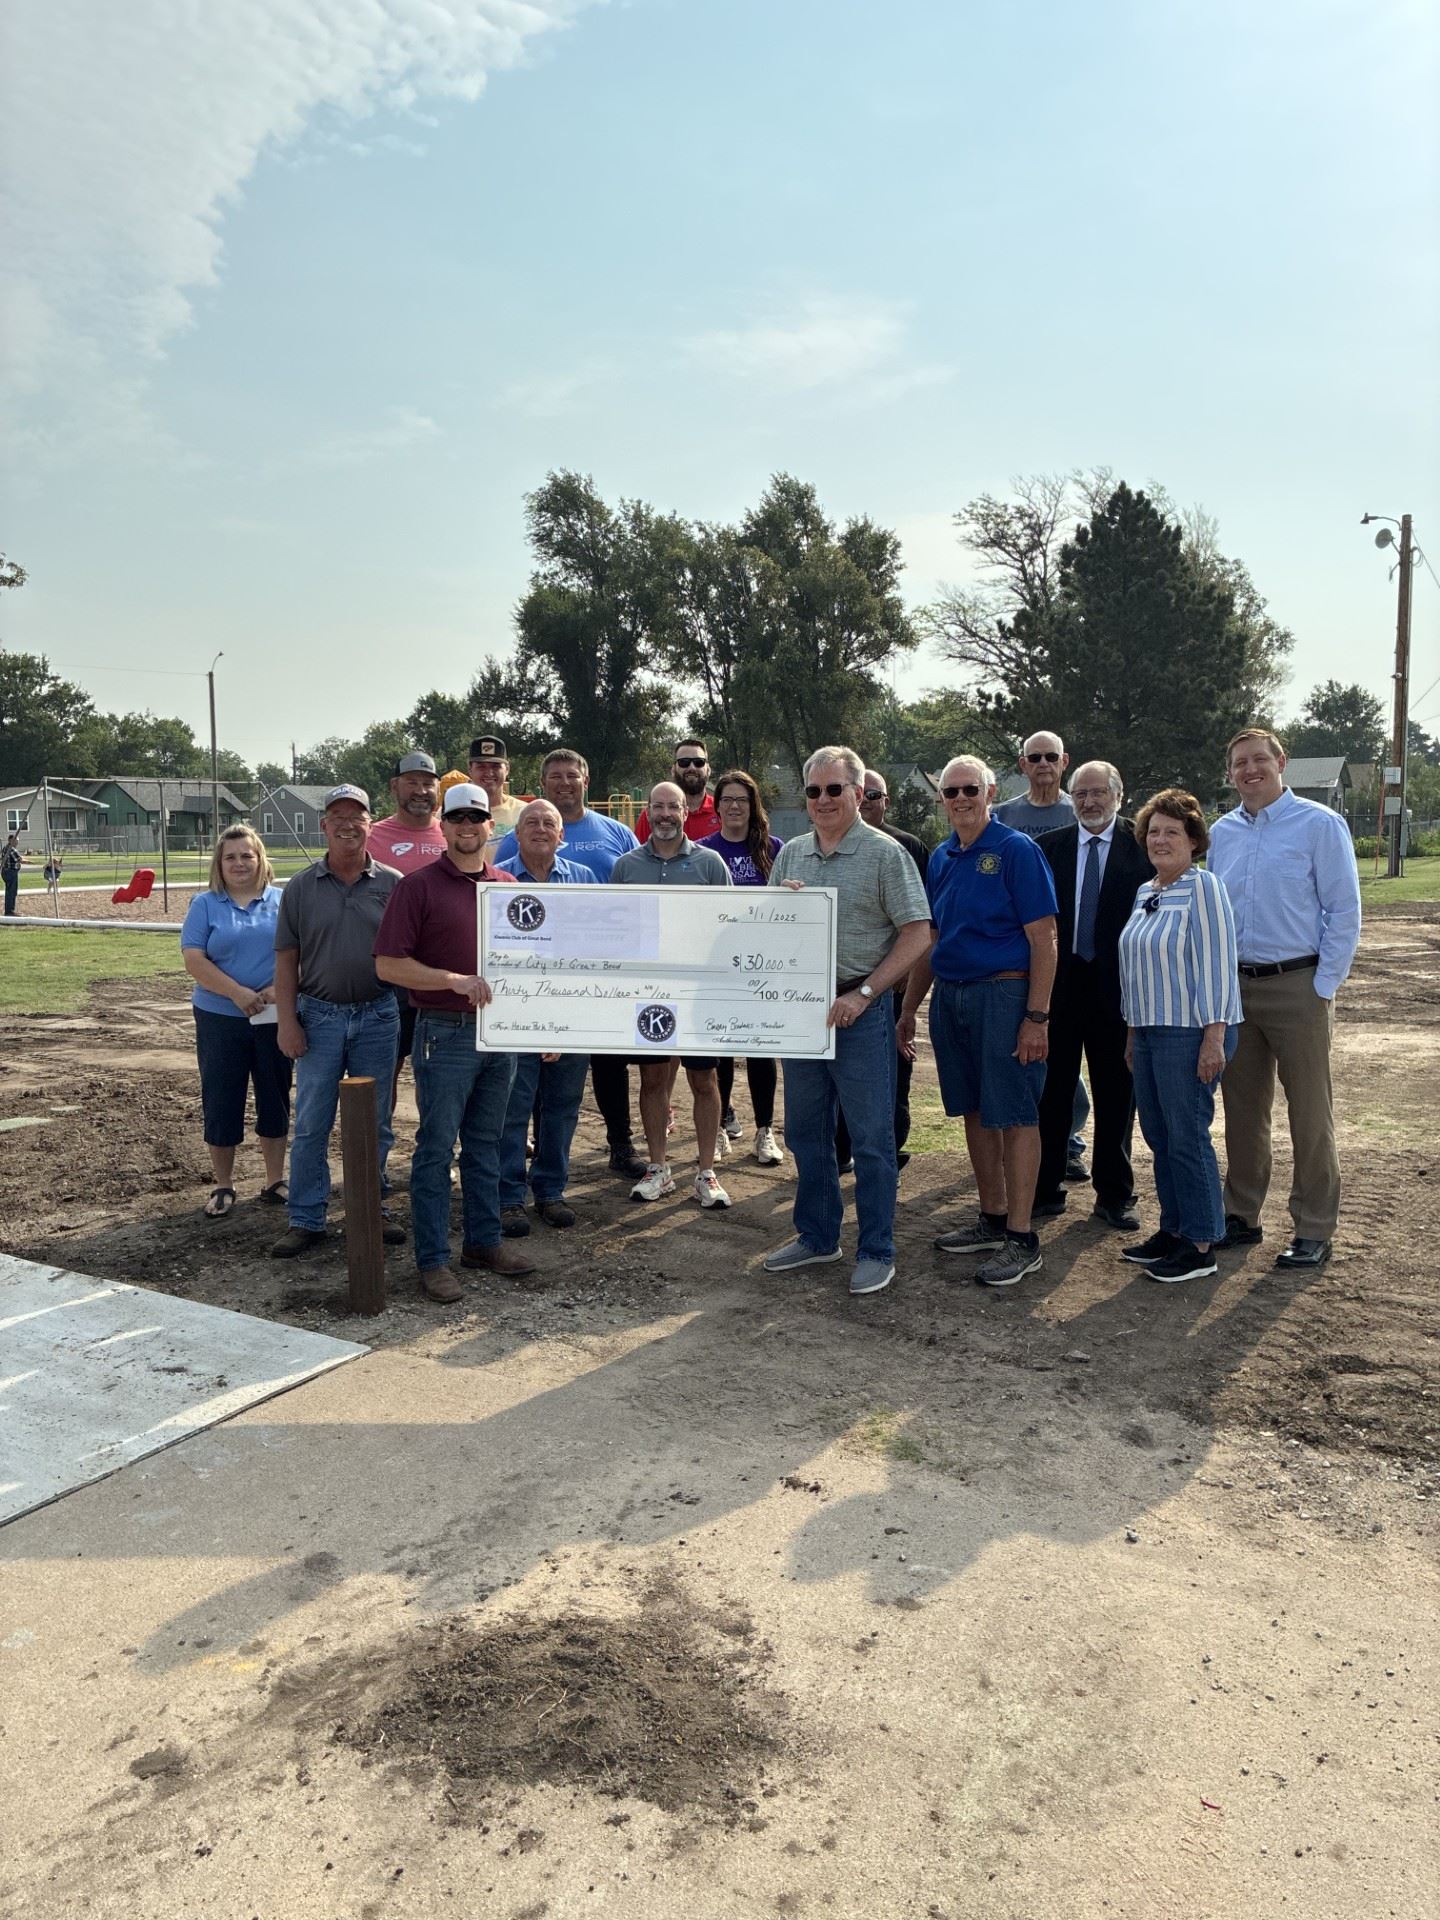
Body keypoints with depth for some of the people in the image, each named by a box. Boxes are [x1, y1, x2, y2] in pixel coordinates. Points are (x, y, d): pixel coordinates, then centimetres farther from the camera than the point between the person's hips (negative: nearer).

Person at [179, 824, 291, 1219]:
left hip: (275, 1017, 1)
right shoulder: (205, 905, 3)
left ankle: (275, 1181, 21)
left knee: (275, 1097, 8)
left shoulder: (282, 901, 5)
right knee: (220, 1101, 4)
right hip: (220, 1019, -1)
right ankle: (223, 1186, 18)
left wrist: (280, 987, -17)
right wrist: (237, 993, -17)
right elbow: (194, 959, -7)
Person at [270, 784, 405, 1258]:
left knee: (375, 1123, 10)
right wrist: (287, 1021, -4)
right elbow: (286, 960, 3)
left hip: (377, 1016, 0)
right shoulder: (301, 887, 2)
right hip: (319, 1016, 0)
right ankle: (305, 1220, 15)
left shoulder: (392, 885, 1)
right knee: (311, 1125, 4)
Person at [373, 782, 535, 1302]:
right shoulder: (419, 885, -6)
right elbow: (388, 964, -11)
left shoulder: (508, 886, 10)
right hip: (445, 1034, -5)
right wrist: (455, 980, -20)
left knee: (486, 1144, 15)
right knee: (436, 1148, 1)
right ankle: (432, 1259, 9)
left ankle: (484, 1241, 26)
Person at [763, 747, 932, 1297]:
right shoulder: (791, 853, 11)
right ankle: (816, 1237, 29)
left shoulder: (885, 854, -6)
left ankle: (876, 1252, 12)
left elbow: (917, 935, -10)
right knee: (805, 1132, 14)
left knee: (871, 1138, 0)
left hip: (860, 1010, -6)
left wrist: (863, 994, -16)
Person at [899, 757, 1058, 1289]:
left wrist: (1037, 1016, -17)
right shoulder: (941, 858, 13)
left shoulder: (1017, 850, -8)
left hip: (1003, 994, -7)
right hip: (949, 997, 7)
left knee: (1015, 1115, -2)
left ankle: (1022, 1239, 5)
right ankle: (993, 1219, 26)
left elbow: (1043, 939, -12)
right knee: (975, 1111, 13)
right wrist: (908, 1008, 16)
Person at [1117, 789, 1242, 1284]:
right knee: (1158, 1133, 12)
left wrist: (1214, 1038, -18)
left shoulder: (1203, 887, -10)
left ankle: (1201, 1245, 8)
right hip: (1149, 1030, 8)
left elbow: (1217, 965, -15)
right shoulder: (1145, 893, 14)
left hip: (1190, 1032, -8)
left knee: (1186, 1135, -3)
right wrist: (1133, 1033, 19)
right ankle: (1173, 1229, 23)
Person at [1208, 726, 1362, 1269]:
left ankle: (1314, 1230, 13)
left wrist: (1324, 988, -11)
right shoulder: (1221, 833, 10)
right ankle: (1241, 1215, 24)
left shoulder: (1319, 825, -4)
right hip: (1233, 986, 5)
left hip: (1297, 986, -5)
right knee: (1242, 1110, 12)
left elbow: (1344, 912, -6)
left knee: (1310, 1113, 3)